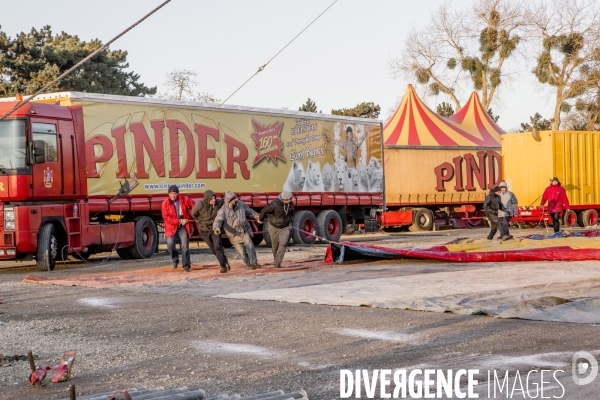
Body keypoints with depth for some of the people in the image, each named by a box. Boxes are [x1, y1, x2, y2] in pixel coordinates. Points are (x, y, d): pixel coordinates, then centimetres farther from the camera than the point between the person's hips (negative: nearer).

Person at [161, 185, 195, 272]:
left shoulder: (185, 200, -3)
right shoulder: (165, 204, -7)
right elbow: (166, 218, -13)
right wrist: (180, 221, -18)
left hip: (183, 227, 1)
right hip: (172, 227, -1)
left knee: (184, 246, -4)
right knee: (170, 243, -21)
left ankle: (186, 266, 6)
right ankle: (175, 259, 7)